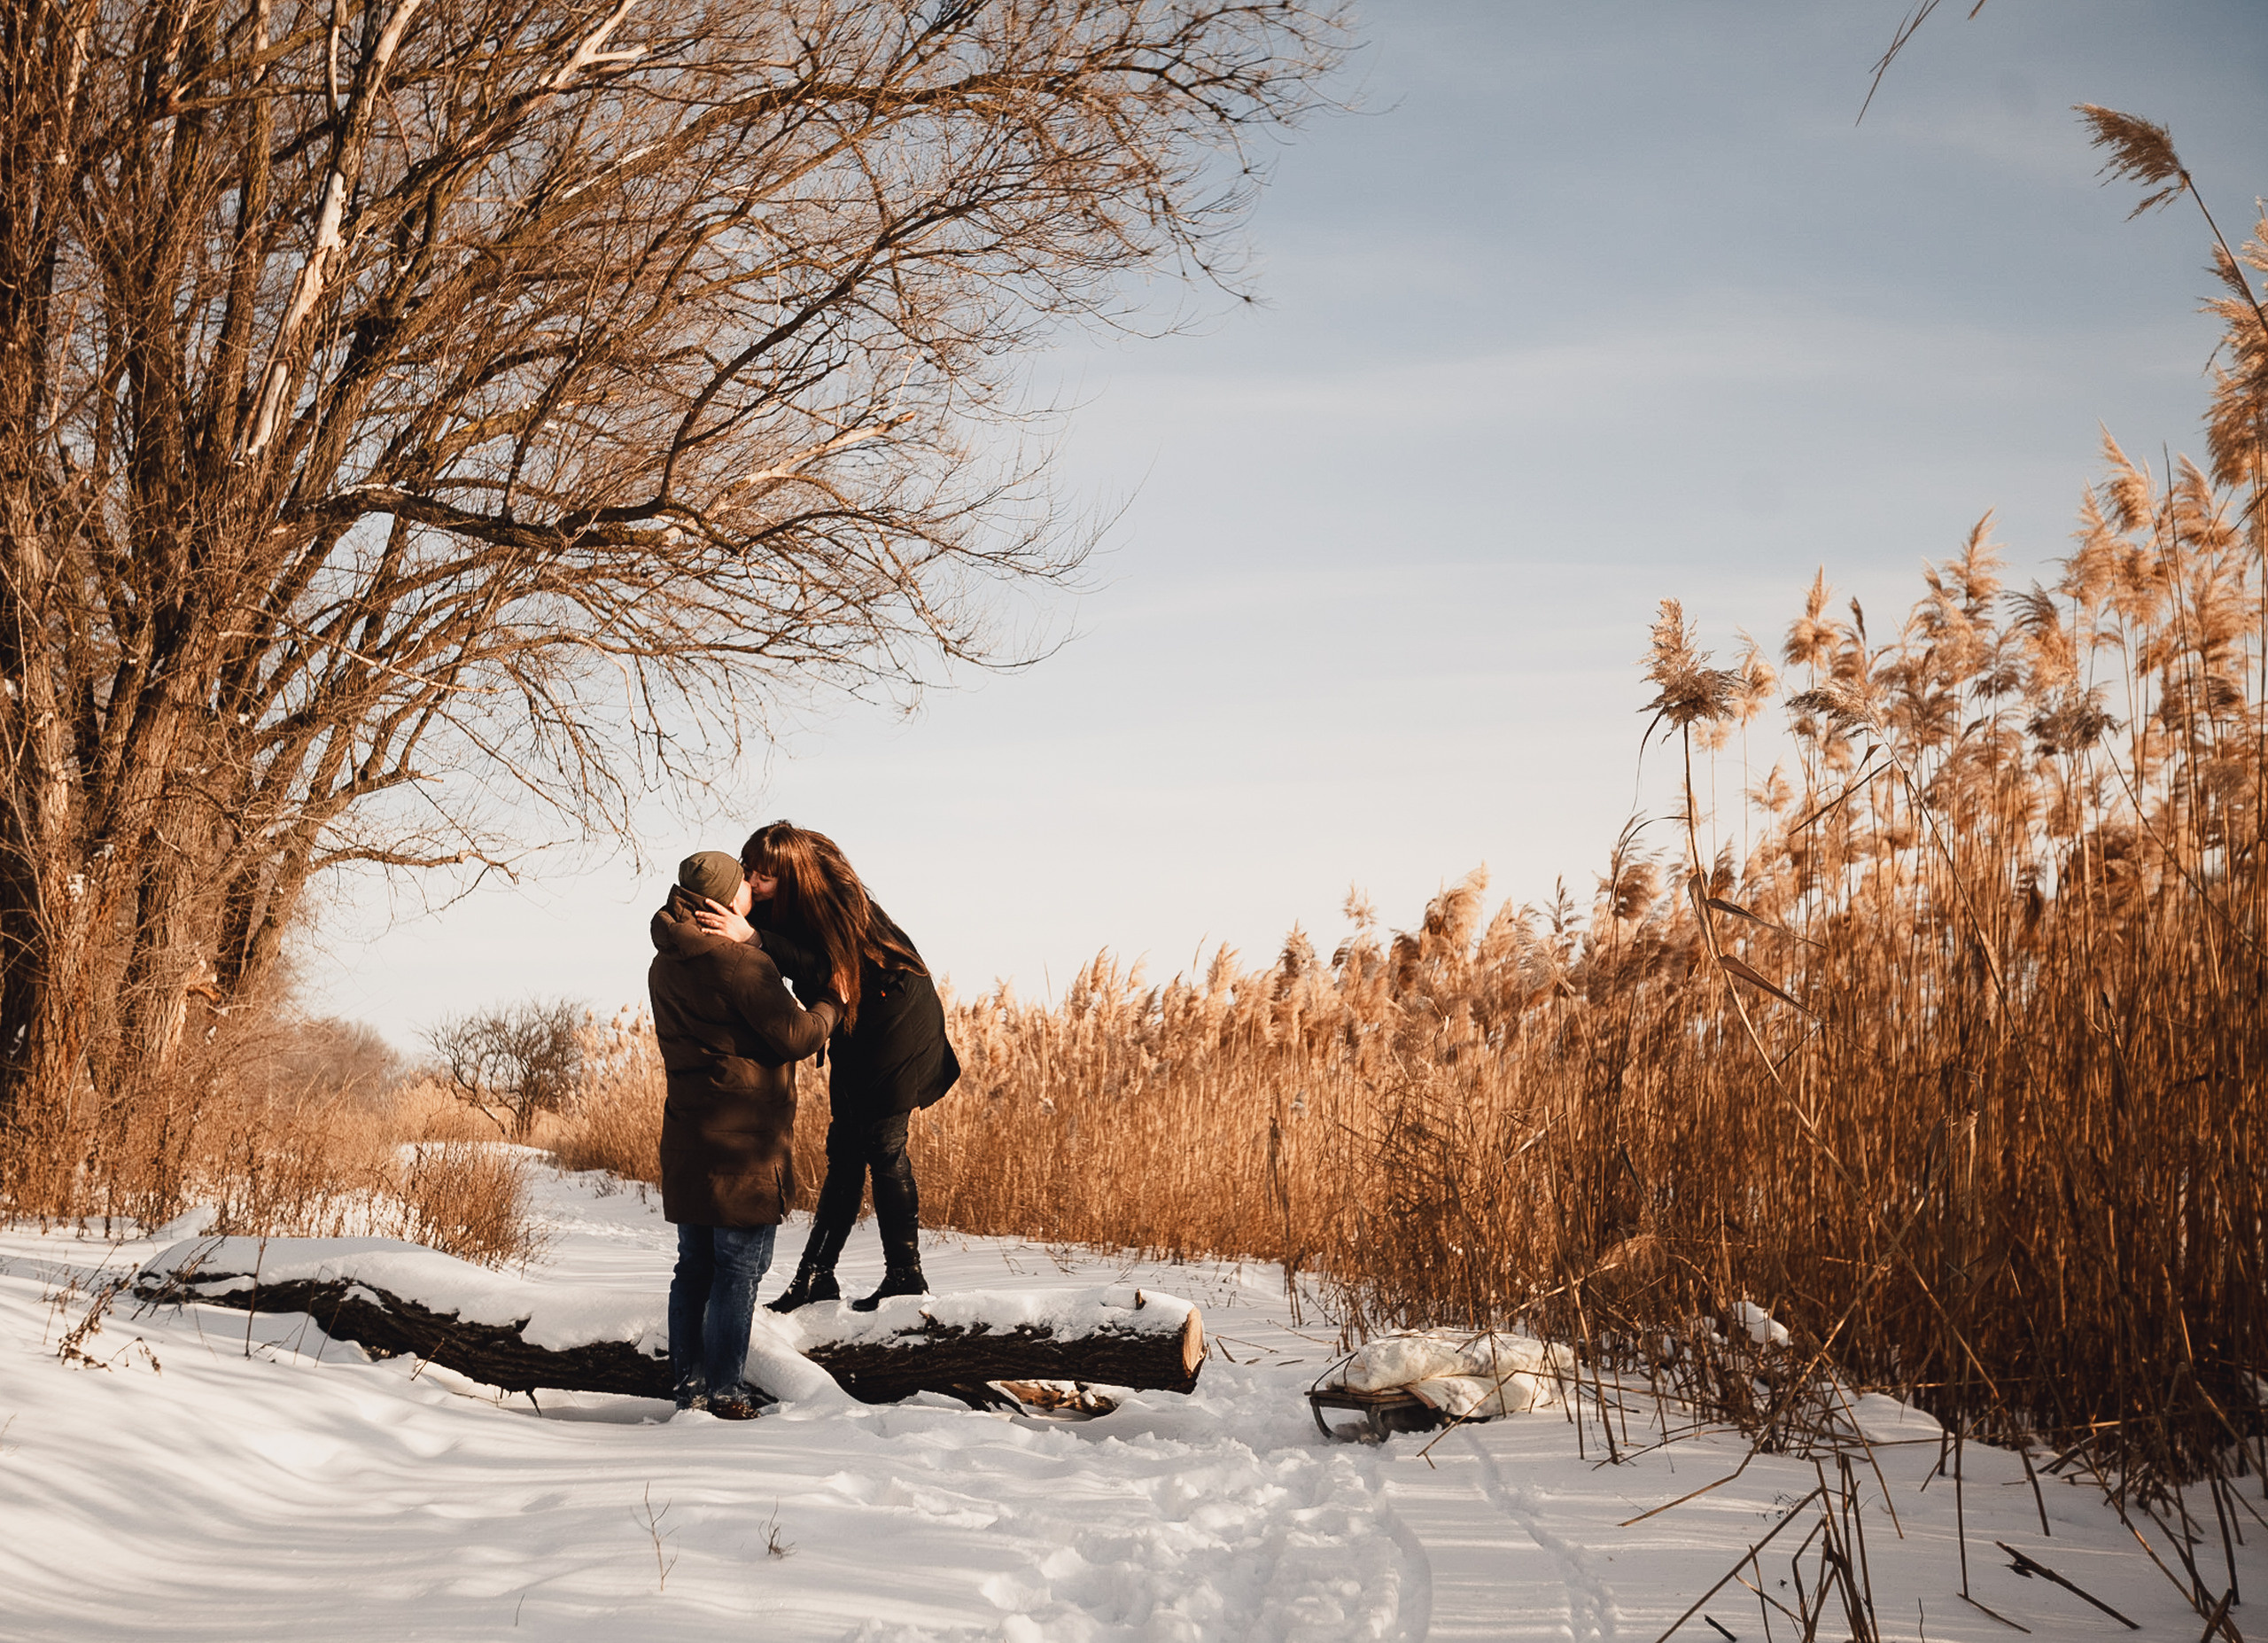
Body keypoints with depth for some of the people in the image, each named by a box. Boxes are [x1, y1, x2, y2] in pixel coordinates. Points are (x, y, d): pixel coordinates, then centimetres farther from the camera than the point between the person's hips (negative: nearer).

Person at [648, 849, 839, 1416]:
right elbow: (795, 1037, -14)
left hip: (688, 1136, 8)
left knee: (695, 1265, 15)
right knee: (740, 1269, -1)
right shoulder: (740, 962, -16)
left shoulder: (666, 965, 10)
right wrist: (830, 1002, 4)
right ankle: (725, 1394, 2)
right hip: (745, 1137, -8)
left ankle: (690, 1384, 19)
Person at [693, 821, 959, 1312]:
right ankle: (816, 1277, 10)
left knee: (883, 1146, -6)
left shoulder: (838, 898, -27)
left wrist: (755, 937, -46)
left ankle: (905, 1276, 3)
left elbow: (823, 967, -37)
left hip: (898, 1021, -8)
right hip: (853, 1032, 8)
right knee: (844, 1151, 8)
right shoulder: (773, 907, -5)